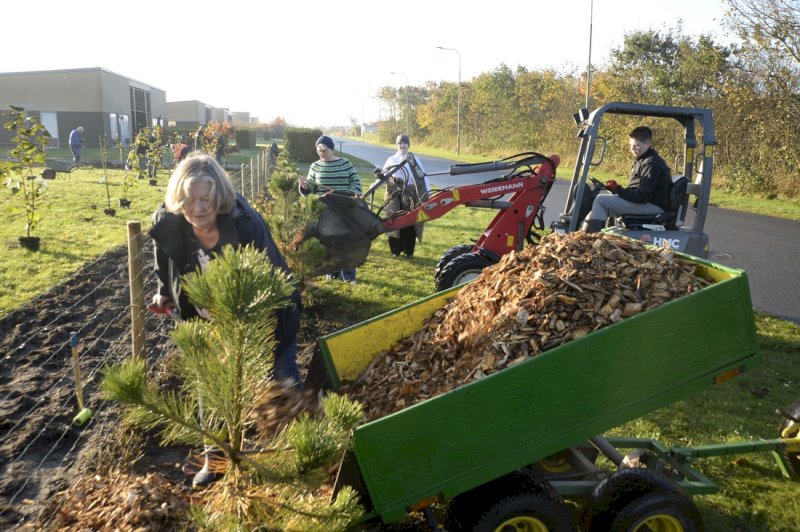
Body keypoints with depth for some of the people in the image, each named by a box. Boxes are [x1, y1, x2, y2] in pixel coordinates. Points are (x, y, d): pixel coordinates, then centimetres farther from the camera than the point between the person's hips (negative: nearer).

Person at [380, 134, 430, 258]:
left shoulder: (414, 159, 6)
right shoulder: (391, 160, 12)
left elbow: (422, 176, 3)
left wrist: (426, 193, -3)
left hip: (411, 195, -1)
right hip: (395, 196, 1)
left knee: (410, 223, 0)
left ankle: (409, 251, 9)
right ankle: (395, 250, 13)